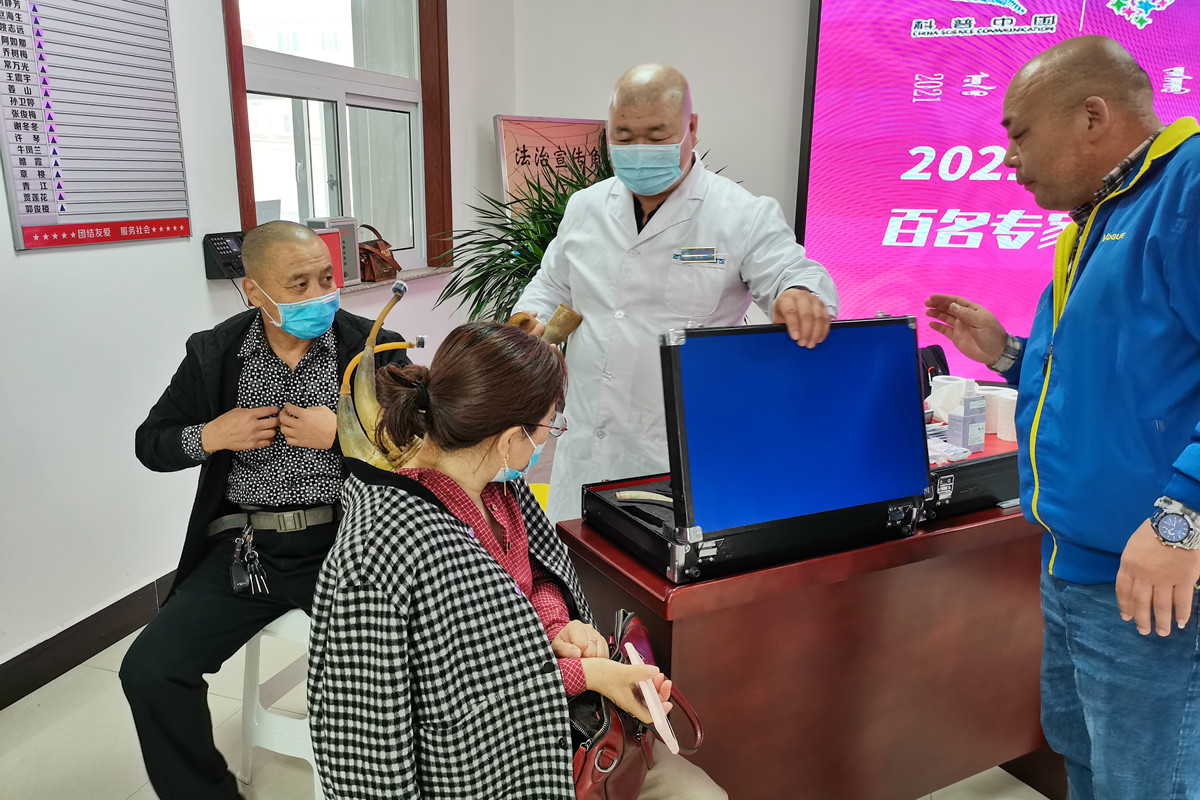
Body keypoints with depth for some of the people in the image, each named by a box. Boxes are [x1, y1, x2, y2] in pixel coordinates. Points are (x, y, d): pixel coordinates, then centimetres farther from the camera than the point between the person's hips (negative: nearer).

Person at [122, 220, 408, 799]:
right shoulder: (214, 353, 5)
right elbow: (150, 442, 13)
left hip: (344, 541, -3)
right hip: (244, 549, 3)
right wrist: (209, 438, -7)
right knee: (148, 671, -9)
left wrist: (340, 435, -15)